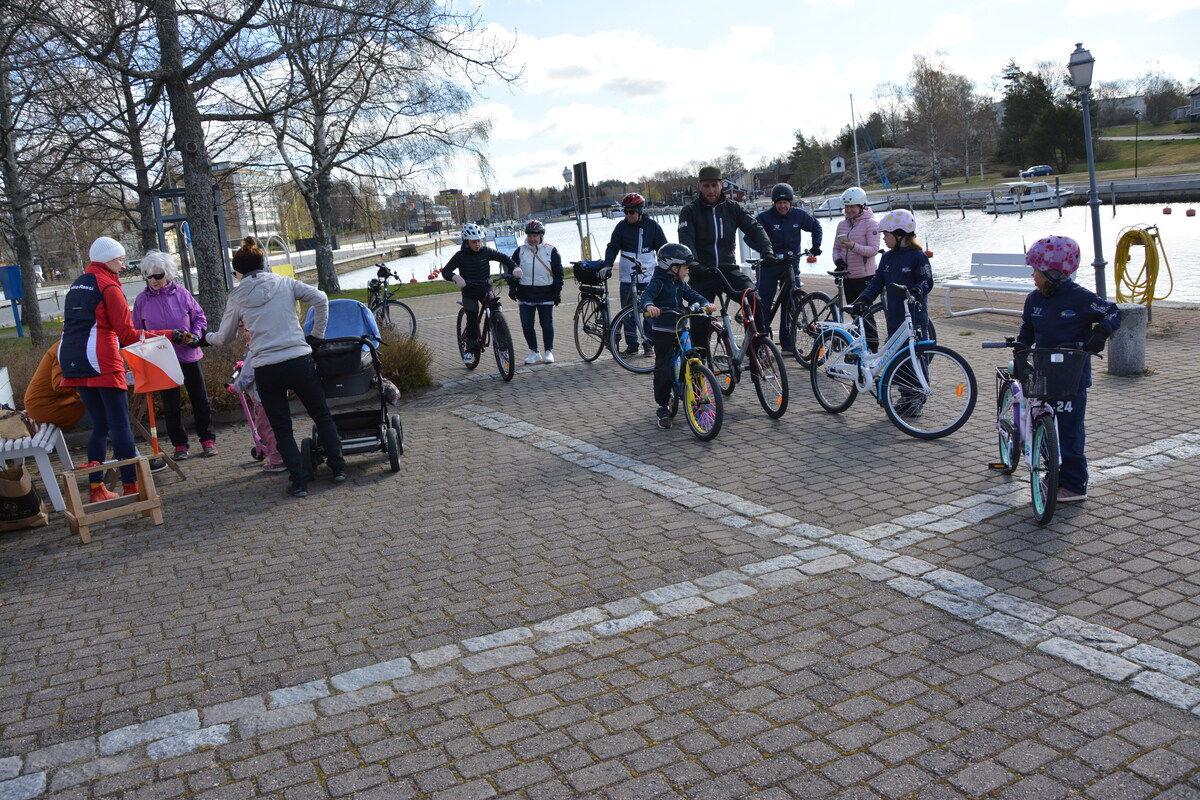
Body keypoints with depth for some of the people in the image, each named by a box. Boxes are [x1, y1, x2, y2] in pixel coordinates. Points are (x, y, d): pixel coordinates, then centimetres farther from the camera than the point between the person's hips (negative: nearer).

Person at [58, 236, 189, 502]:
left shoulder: (76, 286, 20)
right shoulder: (109, 287, -6)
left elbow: (76, 326, 22)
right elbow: (127, 334, -10)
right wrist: (170, 336, -8)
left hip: (73, 363, 8)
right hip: (102, 363, -8)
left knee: (100, 426, 13)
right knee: (120, 425, -5)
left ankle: (95, 489, 12)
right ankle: (132, 488, -6)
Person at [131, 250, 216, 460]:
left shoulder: (181, 293, -4)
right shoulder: (141, 300, -3)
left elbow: (199, 316, 4)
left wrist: (195, 336, -12)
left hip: (189, 355, 0)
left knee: (200, 399, 7)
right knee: (171, 405, 4)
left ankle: (207, 440, 19)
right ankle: (179, 445, 15)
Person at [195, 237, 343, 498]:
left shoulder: (237, 298, 6)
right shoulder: (285, 284, 5)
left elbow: (225, 337, 16)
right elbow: (320, 298, -5)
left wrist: (206, 338, 38)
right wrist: (317, 335, 5)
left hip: (266, 370, 0)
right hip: (299, 361, 0)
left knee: (281, 428, 13)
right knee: (322, 416, 17)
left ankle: (298, 480, 8)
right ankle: (338, 467, 19)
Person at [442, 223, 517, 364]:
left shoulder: (486, 252, -4)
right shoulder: (460, 256, -11)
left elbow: (503, 258, 5)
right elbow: (445, 271, -16)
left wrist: (514, 268, -12)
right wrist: (455, 277, -38)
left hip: (486, 289, 2)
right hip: (469, 293, -2)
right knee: (472, 321, -6)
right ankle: (470, 348, 11)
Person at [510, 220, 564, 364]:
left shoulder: (551, 251, 2)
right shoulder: (520, 251, 7)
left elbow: (558, 272, 4)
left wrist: (558, 291, -1)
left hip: (545, 294, -2)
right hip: (525, 294, 2)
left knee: (547, 324, 2)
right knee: (526, 325, 1)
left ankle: (548, 352, 15)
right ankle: (534, 352, 14)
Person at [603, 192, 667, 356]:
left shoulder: (653, 226, 1)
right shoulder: (622, 226, 2)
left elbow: (663, 249, 9)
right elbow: (612, 247, 4)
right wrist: (607, 265, -10)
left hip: (649, 276, -1)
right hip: (627, 277, 1)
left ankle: (648, 343, 13)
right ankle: (631, 345, 10)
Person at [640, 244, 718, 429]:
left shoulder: (680, 283, 13)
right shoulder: (658, 282, -11)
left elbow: (691, 294, 7)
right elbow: (647, 294, -26)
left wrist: (706, 303, -12)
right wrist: (649, 306, -49)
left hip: (680, 330, 7)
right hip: (662, 332, -7)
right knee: (663, 369, -6)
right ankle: (662, 408, 1)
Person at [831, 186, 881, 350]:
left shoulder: (870, 224, -7)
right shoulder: (842, 224, 11)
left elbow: (874, 249, -14)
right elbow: (836, 247, 16)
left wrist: (853, 246, -28)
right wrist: (837, 259, -6)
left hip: (864, 275, -6)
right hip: (847, 276, 6)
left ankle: (873, 348, 0)